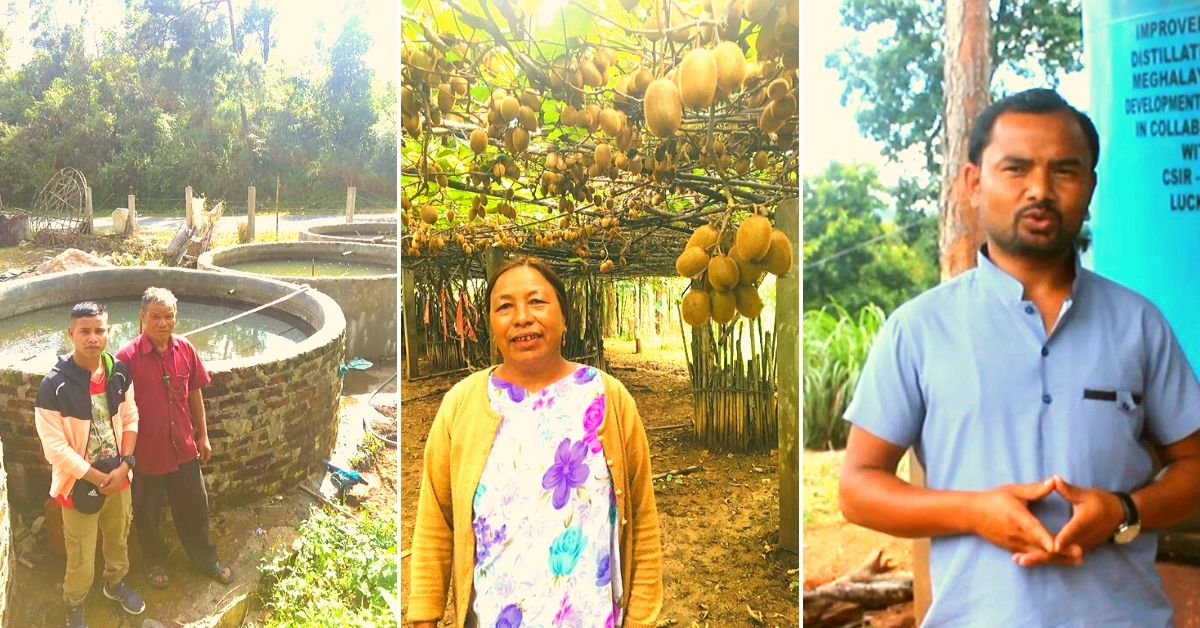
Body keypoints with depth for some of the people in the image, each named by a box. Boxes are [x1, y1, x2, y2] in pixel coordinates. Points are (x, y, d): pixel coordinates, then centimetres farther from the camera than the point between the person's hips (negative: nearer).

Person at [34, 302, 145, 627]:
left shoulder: (118, 373, -7)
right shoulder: (54, 385, -22)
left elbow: (130, 420, 2)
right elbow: (55, 447, -20)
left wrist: (124, 466, -10)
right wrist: (97, 478, -17)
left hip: (118, 477, 5)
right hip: (80, 484, -5)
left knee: (119, 539, 26)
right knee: (81, 558, 10)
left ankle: (115, 582, 53)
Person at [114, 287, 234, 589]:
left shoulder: (185, 350, -6)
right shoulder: (128, 357, -19)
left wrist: (203, 435, 12)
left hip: (183, 448, 4)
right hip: (146, 451, -4)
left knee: (194, 507, 19)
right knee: (148, 514, 17)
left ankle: (205, 558, 40)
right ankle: (155, 561, 42)